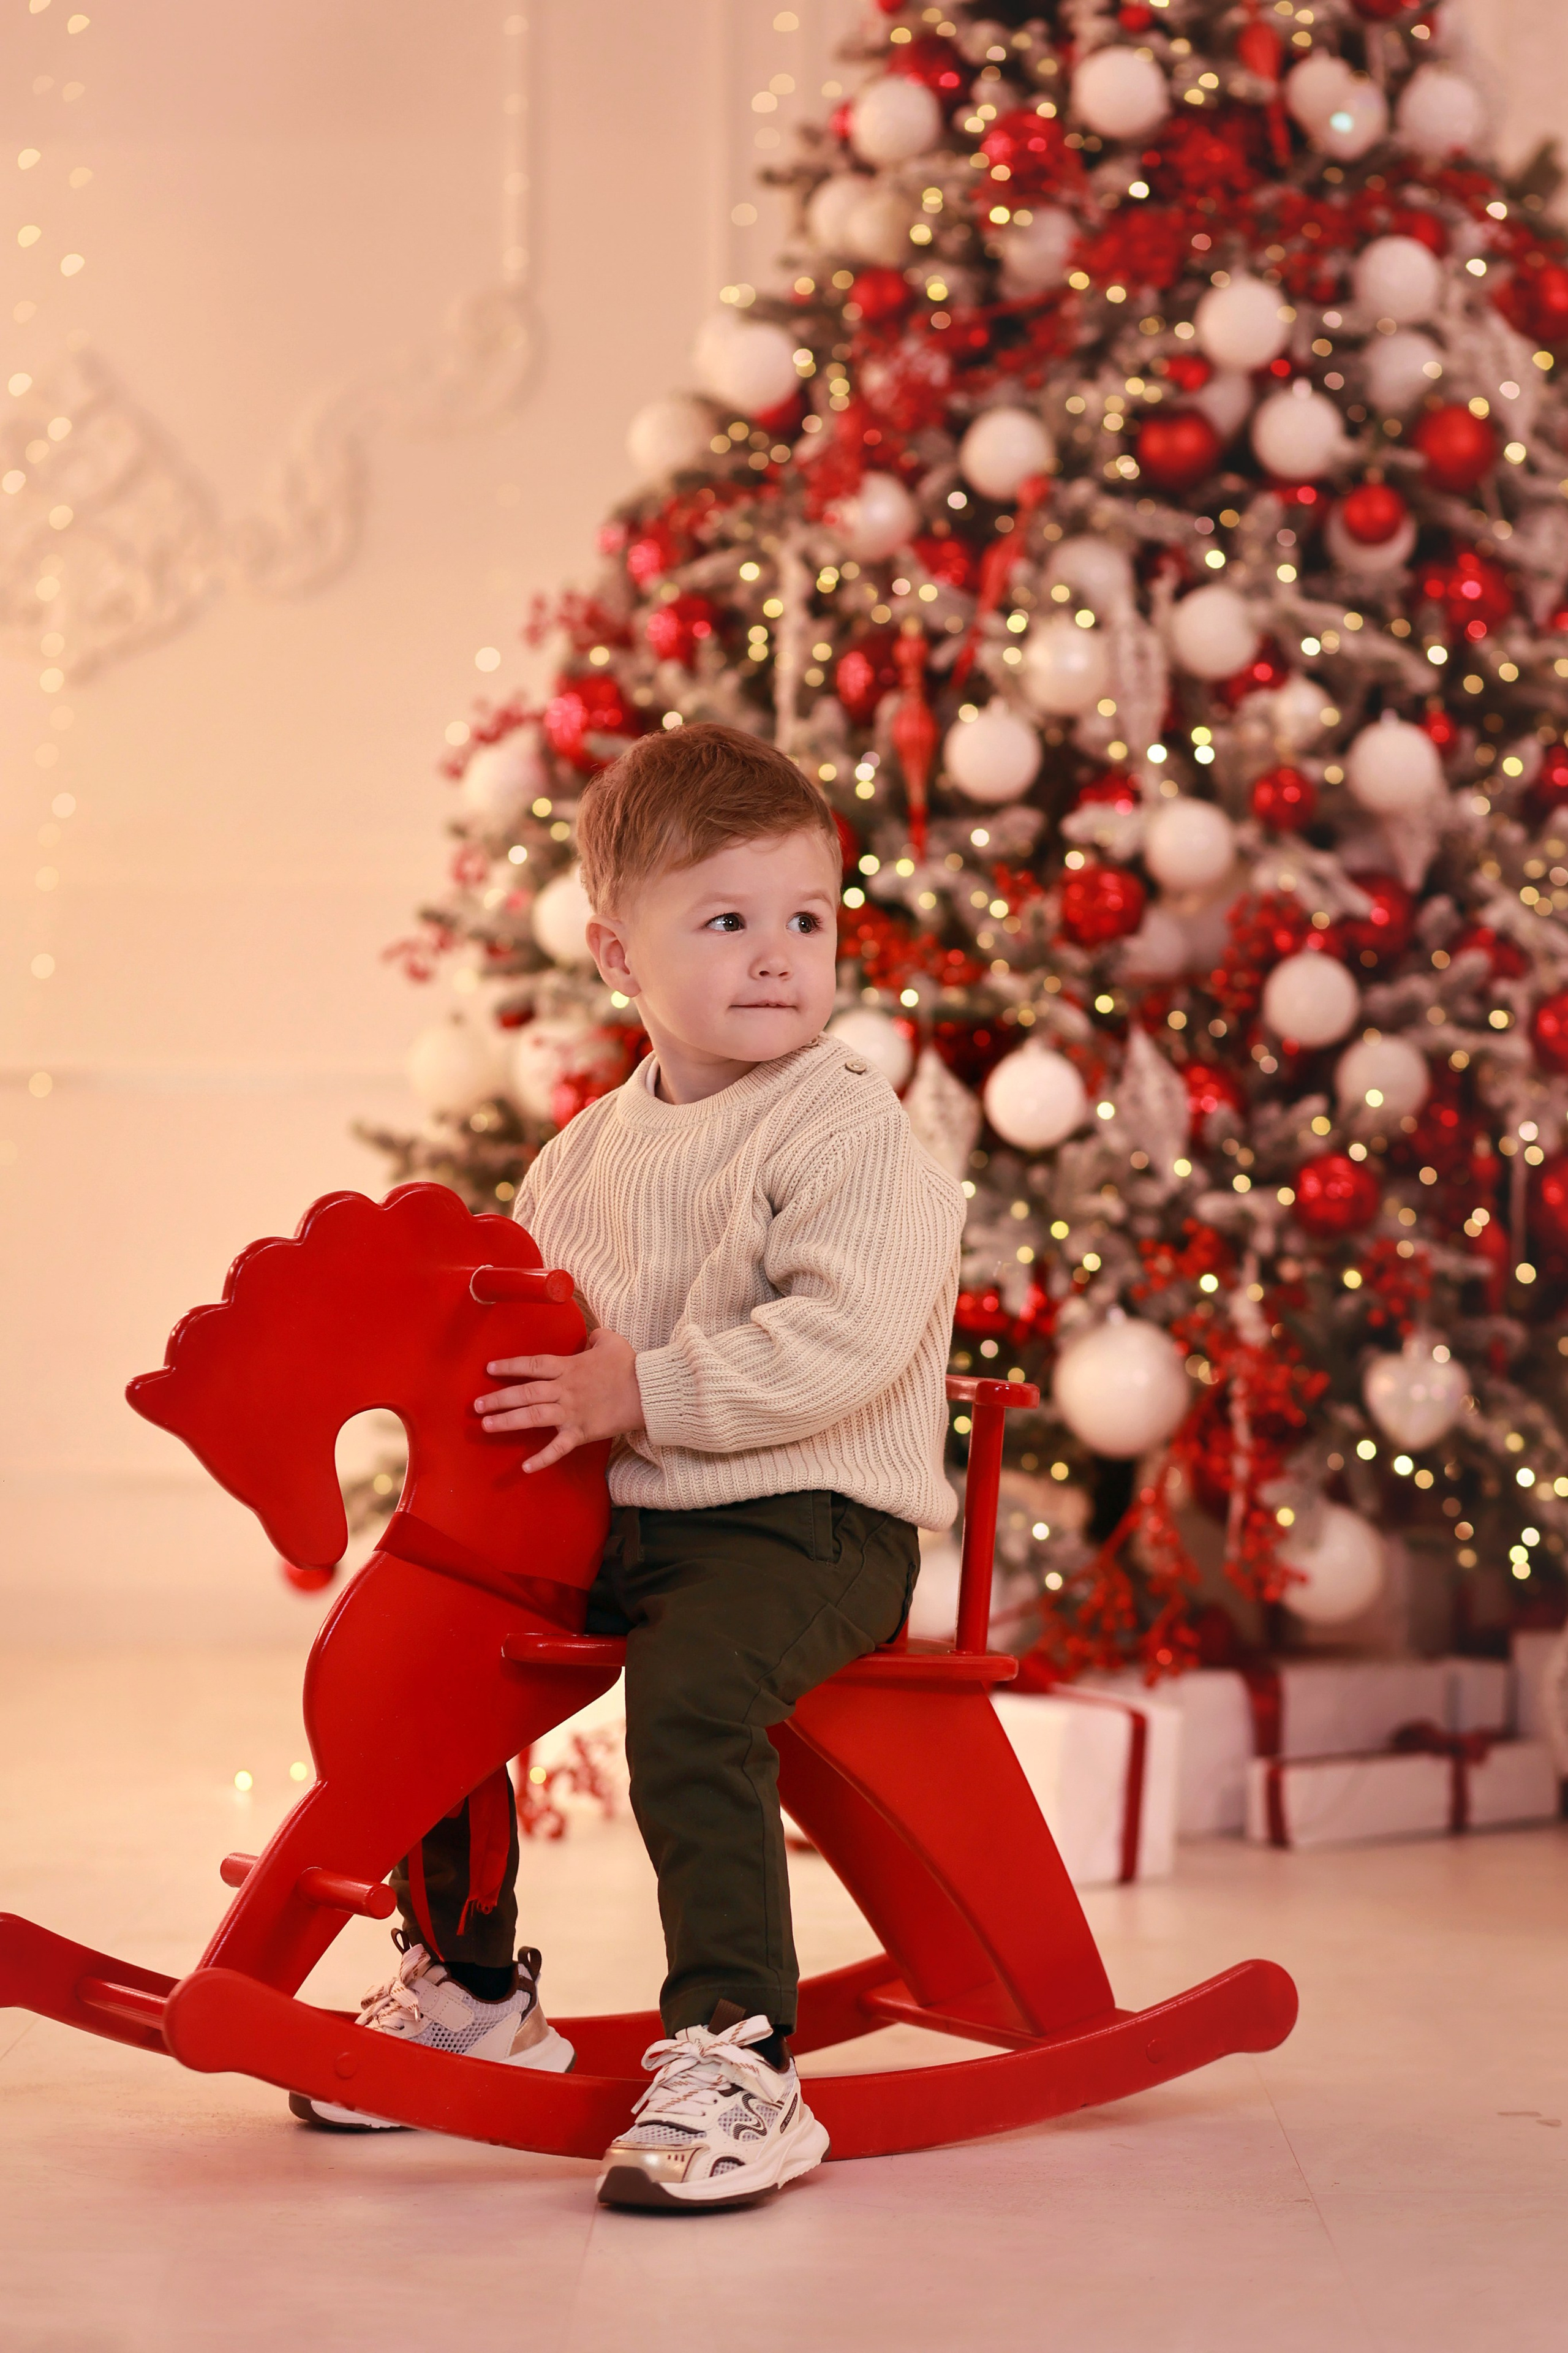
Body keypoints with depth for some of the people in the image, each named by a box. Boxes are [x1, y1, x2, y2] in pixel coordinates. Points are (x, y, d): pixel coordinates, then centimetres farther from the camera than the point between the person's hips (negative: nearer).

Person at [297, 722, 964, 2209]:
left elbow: (845, 1337, -24)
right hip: (610, 1522, 8)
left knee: (690, 1695, -34)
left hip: (806, 1525, -8)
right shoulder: (592, 1150, 14)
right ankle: (469, 1986, 23)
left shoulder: (847, 1132, -11)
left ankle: (735, 2062, -30)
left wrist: (641, 1392, -23)